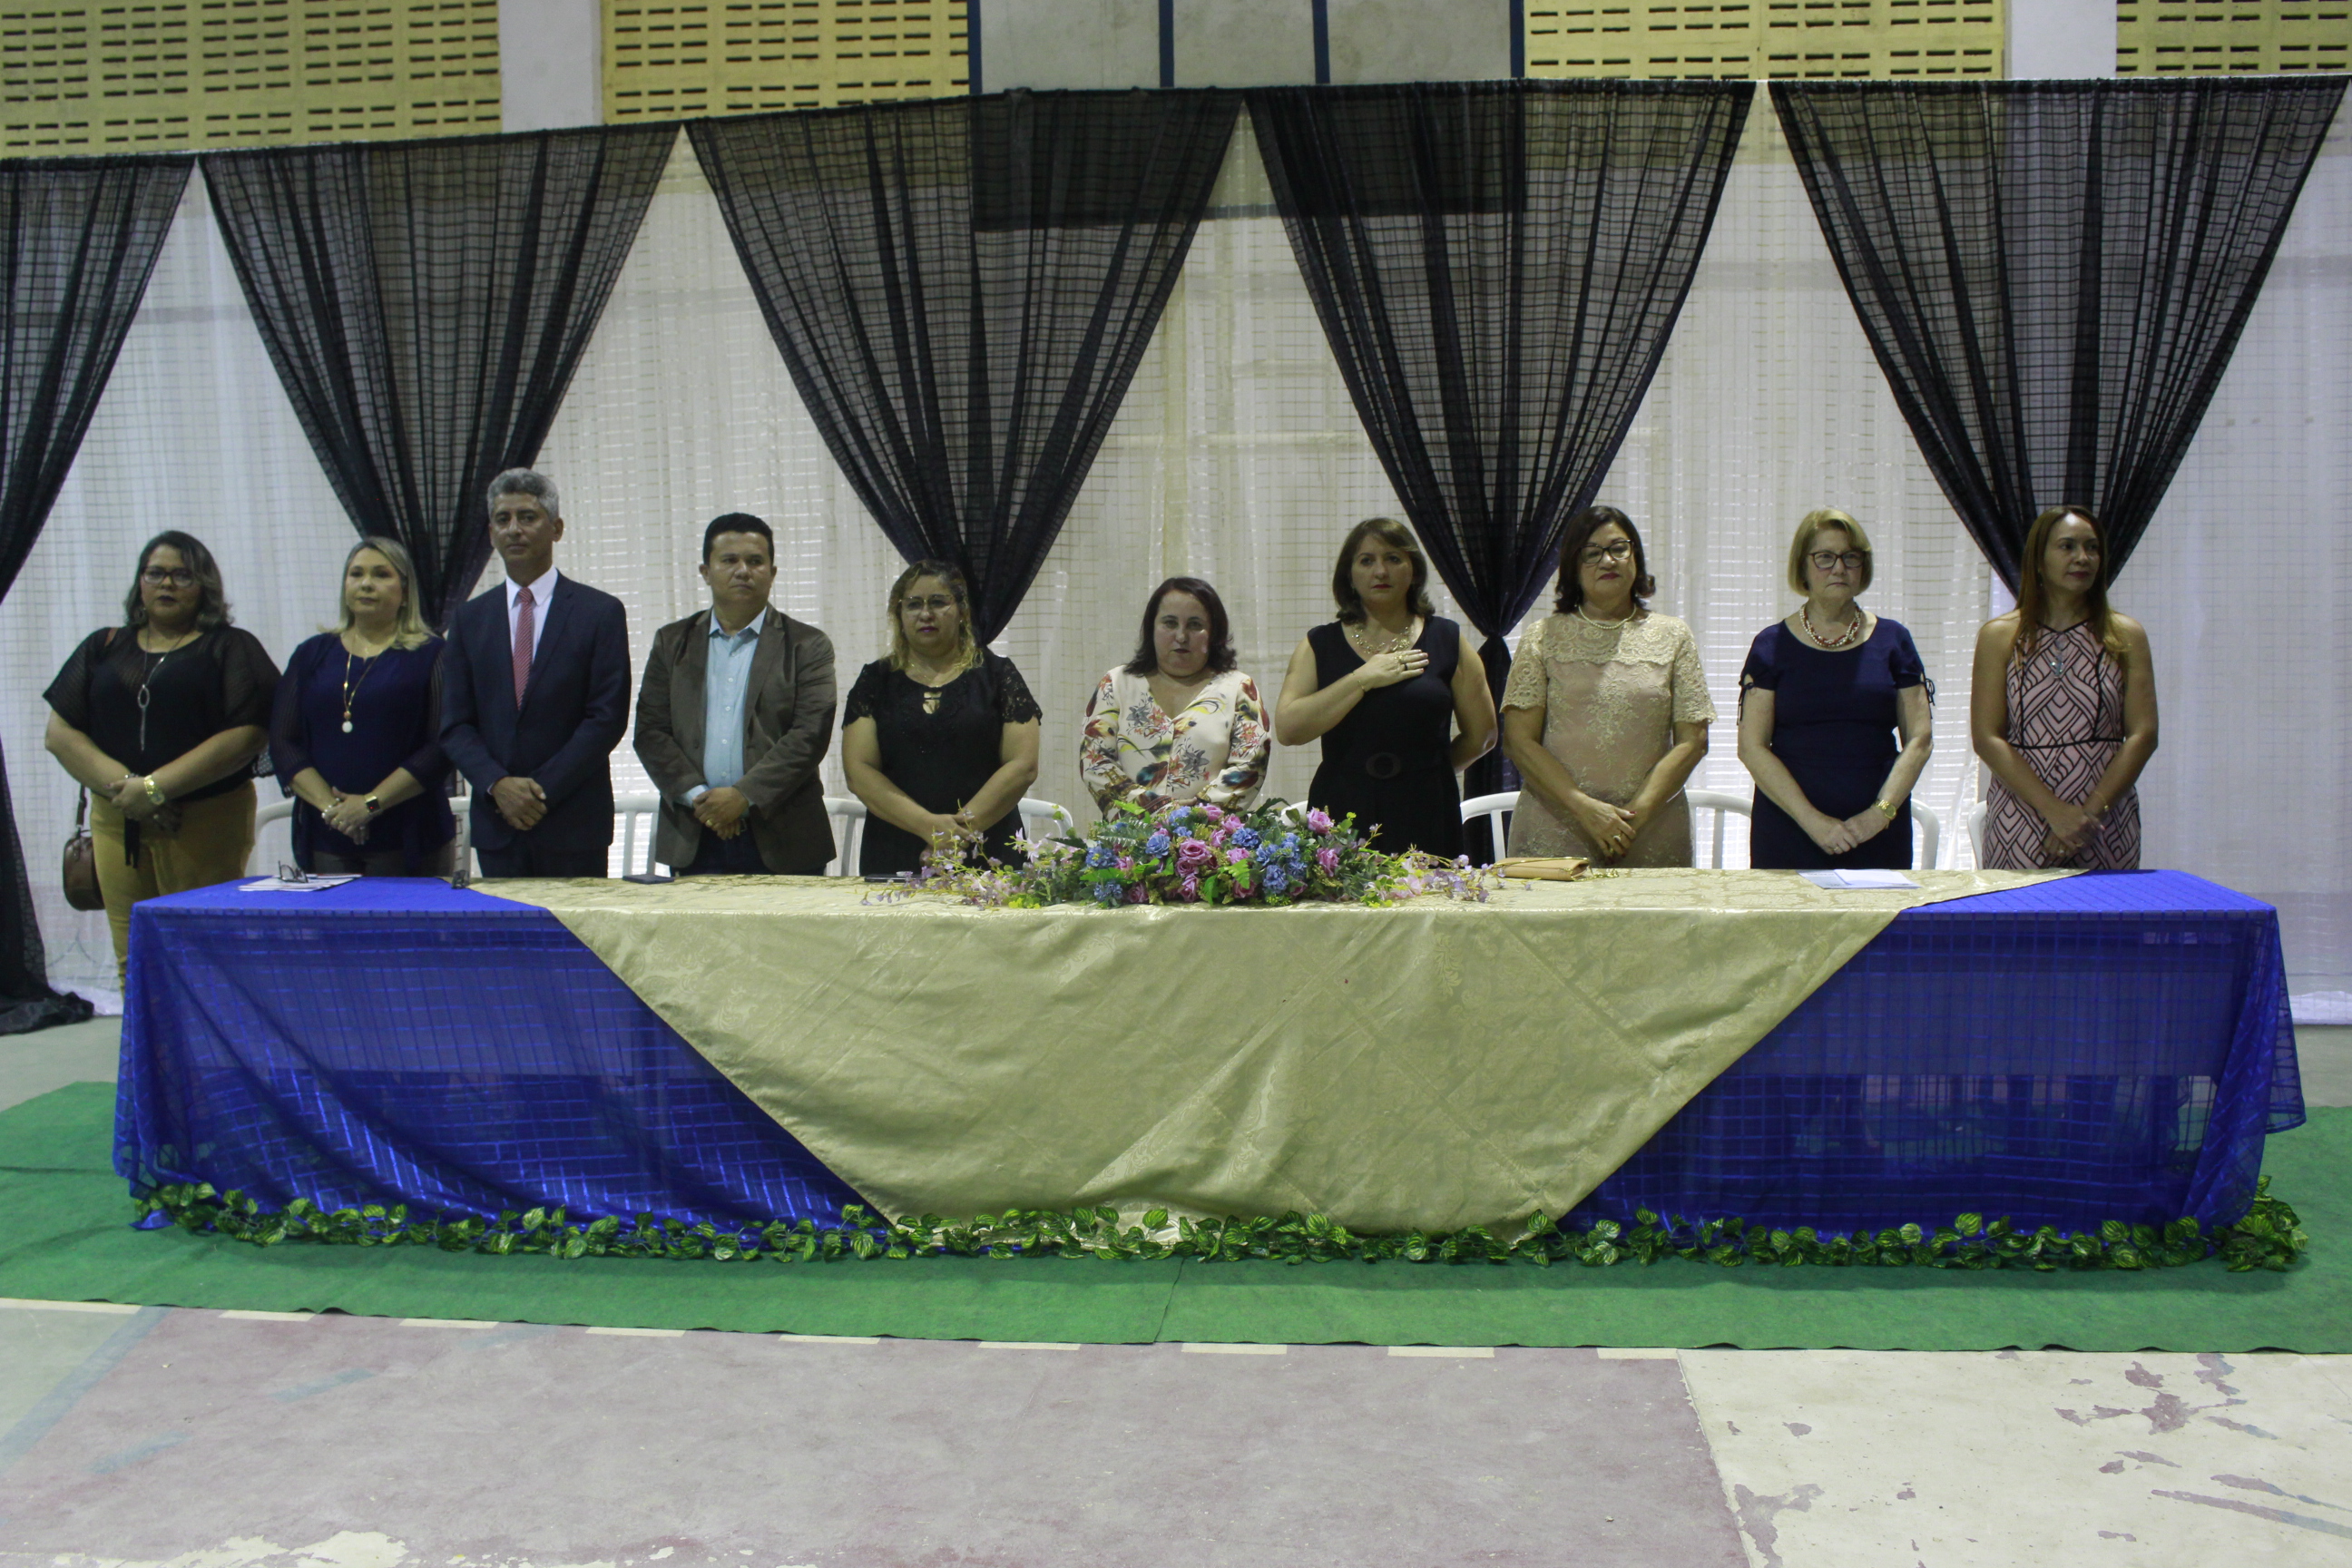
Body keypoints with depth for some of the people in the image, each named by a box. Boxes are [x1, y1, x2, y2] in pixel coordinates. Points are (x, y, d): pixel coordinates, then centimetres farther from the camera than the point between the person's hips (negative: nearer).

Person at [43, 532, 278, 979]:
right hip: (118, 822, 4)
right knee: (133, 961, 2)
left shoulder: (230, 648, 5)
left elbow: (247, 734, -8)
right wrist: (120, 785, -9)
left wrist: (157, 787, -13)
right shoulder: (103, 648, 17)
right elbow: (60, 733, 9)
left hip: (205, 822, -4)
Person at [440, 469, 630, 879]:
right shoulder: (470, 618, 11)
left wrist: (542, 789, -12)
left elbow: (607, 718, -6)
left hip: (573, 824, -3)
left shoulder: (601, 612, 0)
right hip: (496, 823, 3)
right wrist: (497, 784, -10)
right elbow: (454, 724, 7)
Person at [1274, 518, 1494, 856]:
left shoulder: (1447, 640, 9)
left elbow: (1481, 735, 11)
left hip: (1425, 819, 0)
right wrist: (1363, 679, -7)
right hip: (1341, 817, 0)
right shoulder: (1320, 645, 9)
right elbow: (1287, 729, -6)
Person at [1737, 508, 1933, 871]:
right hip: (1789, 834, -1)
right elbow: (1752, 747, -3)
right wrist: (1811, 819, -13)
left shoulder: (1892, 640, 9)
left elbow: (1919, 738, 5)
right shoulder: (1773, 645, 3)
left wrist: (1881, 812, -9)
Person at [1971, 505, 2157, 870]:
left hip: (2107, 825, 1)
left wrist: (2090, 813, -12)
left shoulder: (2127, 636, 7)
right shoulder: (2000, 636, 4)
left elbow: (2143, 735, 0)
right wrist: (2055, 811, -13)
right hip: (2020, 827, -1)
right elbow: (1986, 738, -3)